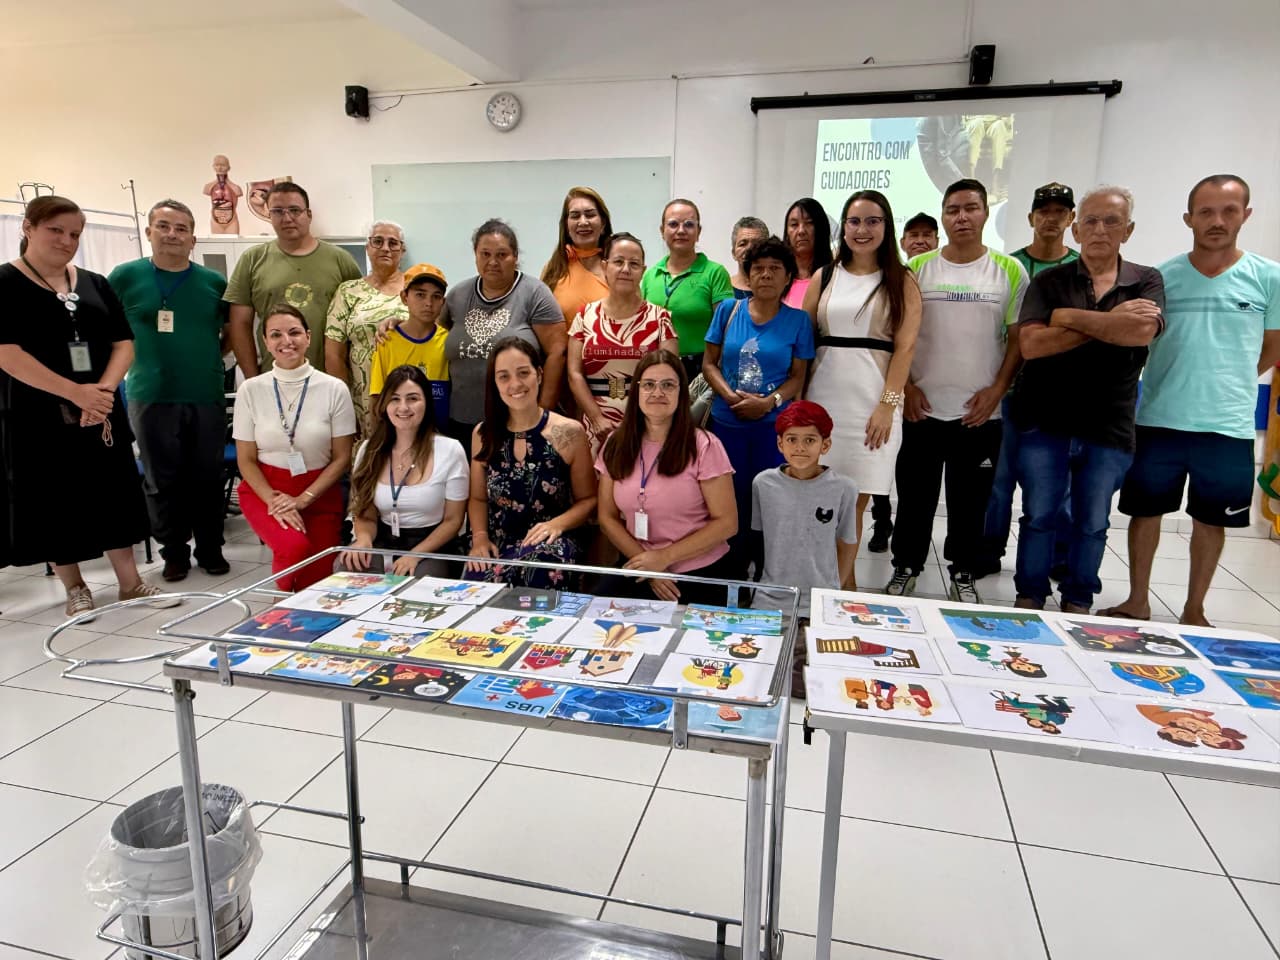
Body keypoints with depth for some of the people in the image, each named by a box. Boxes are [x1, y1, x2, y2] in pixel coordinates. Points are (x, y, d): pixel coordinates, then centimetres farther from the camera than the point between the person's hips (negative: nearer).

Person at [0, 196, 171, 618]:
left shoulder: (95, 284, 10)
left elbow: (123, 343, 5)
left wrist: (103, 389, -12)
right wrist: (74, 392, -21)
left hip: (101, 410, 4)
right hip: (40, 416, -4)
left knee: (115, 493, 7)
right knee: (55, 501, 4)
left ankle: (130, 583, 17)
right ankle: (75, 589, 18)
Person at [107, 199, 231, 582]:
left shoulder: (215, 282, 6)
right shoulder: (125, 276, 2)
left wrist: (212, 359, 3)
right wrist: (136, 359, 0)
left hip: (208, 397, 1)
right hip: (150, 398, -1)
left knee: (208, 478, 8)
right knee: (162, 480, 7)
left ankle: (211, 550, 21)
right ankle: (174, 553, 20)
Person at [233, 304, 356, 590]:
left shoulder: (334, 389, -6)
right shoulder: (251, 390, -3)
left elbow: (342, 458, -4)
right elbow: (246, 460, 0)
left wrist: (302, 500, -12)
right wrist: (274, 500, -15)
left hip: (319, 495, 1)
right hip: (264, 490, 0)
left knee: (315, 582, -8)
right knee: (295, 547, -28)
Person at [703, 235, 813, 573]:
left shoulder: (798, 320, 1)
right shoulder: (728, 309, 3)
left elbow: (798, 376, 1)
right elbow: (709, 363, 4)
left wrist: (769, 402, -16)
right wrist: (730, 395, -13)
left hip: (774, 424, -1)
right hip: (726, 422, 1)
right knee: (730, 500, 8)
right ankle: (732, 571, 23)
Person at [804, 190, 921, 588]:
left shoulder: (902, 283, 6)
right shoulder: (824, 278, 12)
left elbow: (905, 347, -1)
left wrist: (887, 404, -11)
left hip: (874, 402, -2)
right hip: (823, 398, 2)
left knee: (854, 501, -2)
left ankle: (843, 583, 12)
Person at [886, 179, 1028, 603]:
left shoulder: (1009, 271, 2)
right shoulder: (918, 267, 3)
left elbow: (1019, 337, 3)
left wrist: (997, 389, -7)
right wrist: (906, 385, -5)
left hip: (980, 411, 0)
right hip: (923, 407, 0)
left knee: (970, 498, 9)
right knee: (915, 494, 8)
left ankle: (962, 573, 25)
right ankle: (906, 566, 24)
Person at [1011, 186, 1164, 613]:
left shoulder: (1146, 282, 5)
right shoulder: (1049, 282, 2)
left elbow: (1142, 331, -16)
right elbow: (1031, 344, -14)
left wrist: (1071, 317, -15)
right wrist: (1110, 322, -13)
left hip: (1109, 429, 1)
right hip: (1045, 422, -1)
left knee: (1092, 523, 11)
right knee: (1038, 517, 7)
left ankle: (1078, 603, 27)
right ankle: (1029, 598, 22)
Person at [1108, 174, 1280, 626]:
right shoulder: (1161, 277, 0)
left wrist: (1226, 382, 8)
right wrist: (1180, 383, 3)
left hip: (1229, 427, 0)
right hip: (1158, 421, 0)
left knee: (1210, 519, 11)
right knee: (1145, 511, 9)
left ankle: (1194, 611, 27)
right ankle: (1137, 602, 25)